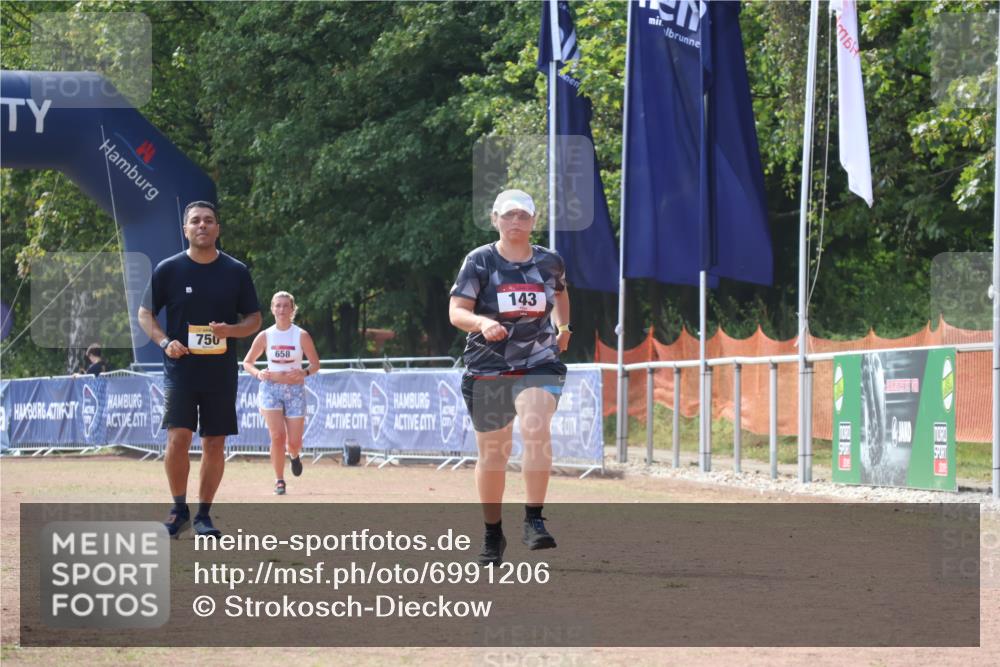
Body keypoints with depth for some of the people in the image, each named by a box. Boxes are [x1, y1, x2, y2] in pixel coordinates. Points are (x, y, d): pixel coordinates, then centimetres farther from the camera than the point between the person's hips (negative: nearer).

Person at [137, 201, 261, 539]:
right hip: (180, 369, -2)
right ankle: (179, 508, 2)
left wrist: (231, 330, -13)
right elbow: (145, 314, 7)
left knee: (214, 444, 4)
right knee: (178, 437, -13)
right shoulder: (167, 269, 1)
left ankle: (204, 514, 14)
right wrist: (164, 342, -11)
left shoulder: (236, 272, 3)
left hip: (221, 372, 2)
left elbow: (255, 320, 8)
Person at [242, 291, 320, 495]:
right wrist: (258, 374, -12)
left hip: (295, 389, 0)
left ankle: (294, 456, 37)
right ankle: (279, 481, -4)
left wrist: (304, 373, -19)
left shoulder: (302, 335, -2)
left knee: (294, 442, -2)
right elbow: (247, 362, 9)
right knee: (277, 436, -18)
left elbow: (316, 365, 3)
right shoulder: (265, 336, 1)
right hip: (270, 387, 0)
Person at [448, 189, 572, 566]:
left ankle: (533, 521, -24)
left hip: (540, 365, 0)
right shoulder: (480, 261, -3)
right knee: (492, 453, 7)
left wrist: (562, 327, 18)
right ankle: (493, 534, 25)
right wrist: (481, 323, -29)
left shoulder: (550, 262, 5)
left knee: (535, 428, -27)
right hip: (487, 367, 0)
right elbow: (456, 311, -11)